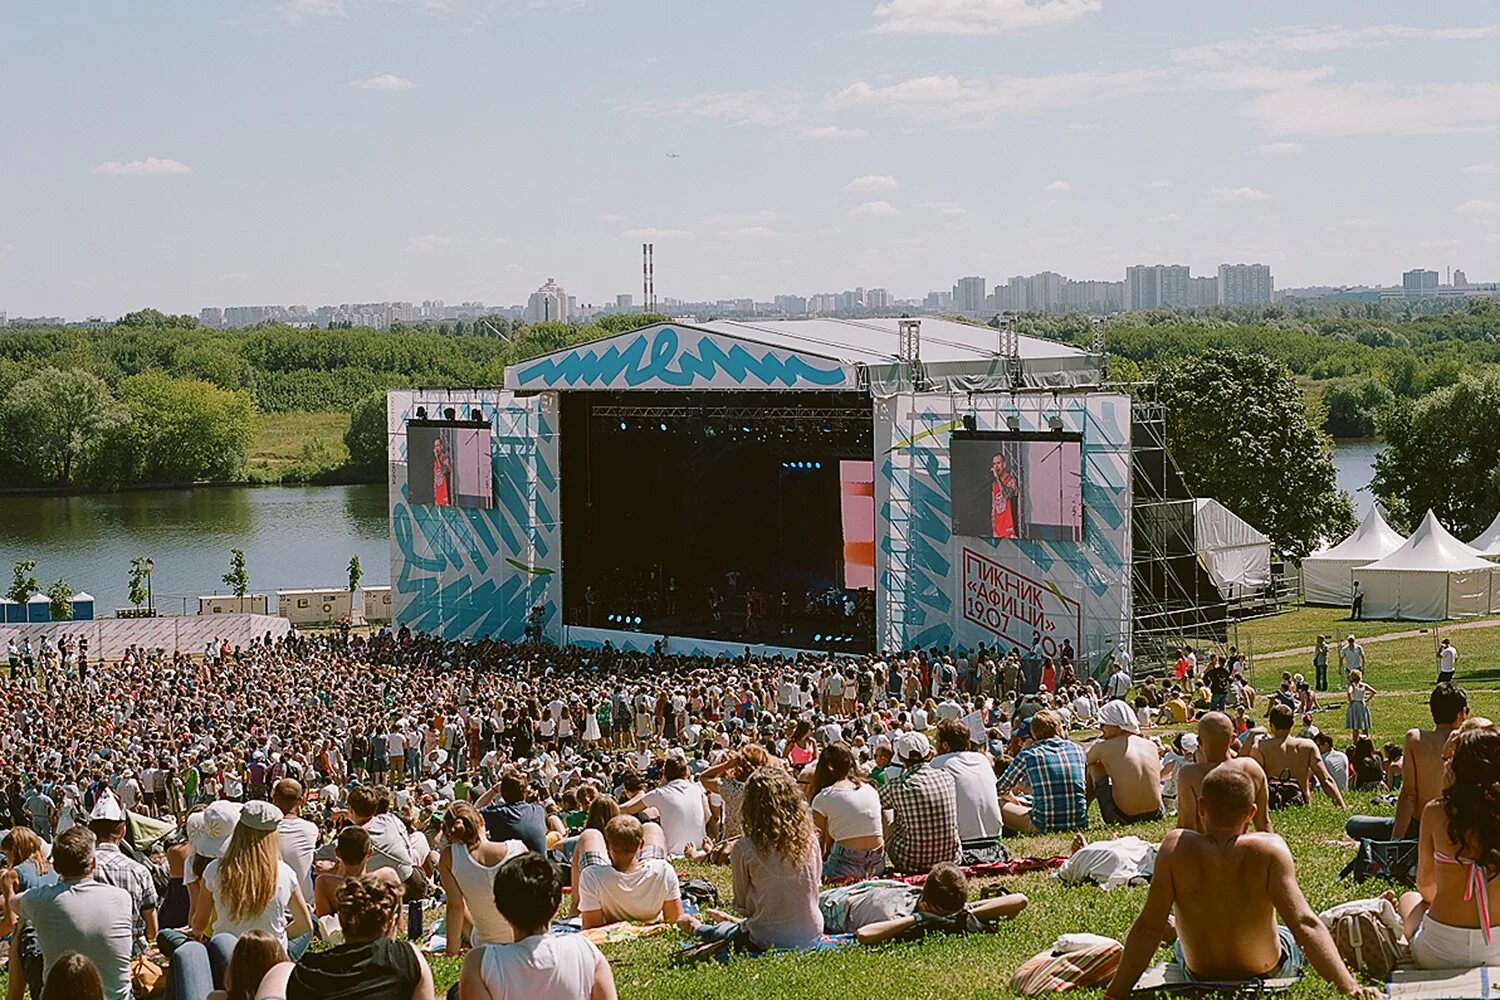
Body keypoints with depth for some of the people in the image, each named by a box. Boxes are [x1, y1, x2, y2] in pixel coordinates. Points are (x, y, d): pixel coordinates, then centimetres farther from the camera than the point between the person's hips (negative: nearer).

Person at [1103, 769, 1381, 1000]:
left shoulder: (1176, 847, -24)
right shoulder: (1269, 849, -26)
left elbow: (1148, 927, -26)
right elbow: (1305, 923, -32)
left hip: (1199, 975, 1)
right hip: (1267, 970, 0)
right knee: (1292, 938, 38)